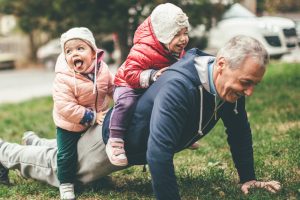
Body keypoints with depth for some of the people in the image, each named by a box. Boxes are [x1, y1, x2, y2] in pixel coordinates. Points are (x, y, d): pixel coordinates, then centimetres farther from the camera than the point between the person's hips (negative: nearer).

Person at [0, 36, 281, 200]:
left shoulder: (231, 83, -19)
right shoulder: (179, 86, -45)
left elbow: (239, 131, -3)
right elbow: (159, 151, -50)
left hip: (141, 144, 8)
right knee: (59, 168, 16)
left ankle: (38, 144, 56)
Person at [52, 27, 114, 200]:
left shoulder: (102, 69, -15)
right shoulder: (64, 79, -33)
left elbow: (112, 87, 5)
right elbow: (66, 108, -36)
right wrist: (92, 117, -32)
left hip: (97, 119, 5)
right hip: (69, 125, -5)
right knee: (67, 154, 1)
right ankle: (66, 185, 19)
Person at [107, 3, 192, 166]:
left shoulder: (178, 51, -3)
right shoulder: (143, 51, -31)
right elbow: (130, 74, -34)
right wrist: (152, 75, -44)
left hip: (156, 89, 8)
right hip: (129, 86, -8)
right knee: (126, 103, -36)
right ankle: (115, 142, -28)